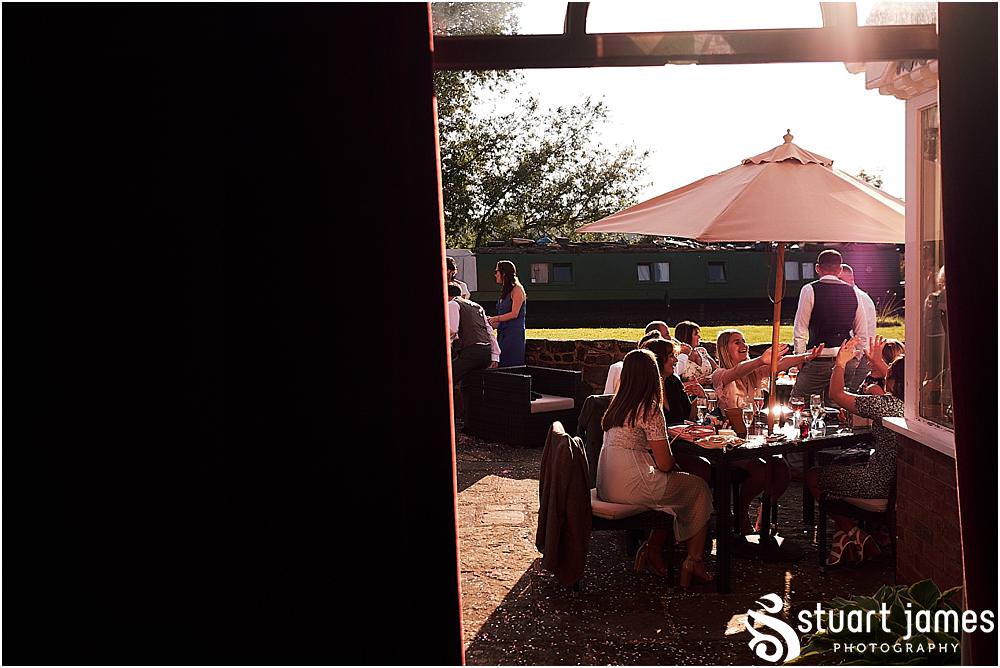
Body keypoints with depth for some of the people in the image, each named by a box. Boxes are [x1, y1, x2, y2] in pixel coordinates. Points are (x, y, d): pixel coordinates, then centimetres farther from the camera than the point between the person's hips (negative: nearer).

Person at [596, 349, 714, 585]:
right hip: (631, 486, -8)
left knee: (670, 485, 26)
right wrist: (671, 461, 10)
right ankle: (694, 562, 18)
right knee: (699, 487, 13)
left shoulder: (616, 406, 11)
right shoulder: (649, 410, -12)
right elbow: (665, 463, -12)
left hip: (607, 487, 8)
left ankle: (653, 549, 20)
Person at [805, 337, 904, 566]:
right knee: (838, 467, 31)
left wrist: (841, 363, -2)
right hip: (900, 482, 9)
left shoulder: (885, 404, -24)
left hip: (879, 484, -9)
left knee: (813, 477, 10)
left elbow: (836, 395, -14)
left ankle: (851, 532, 14)